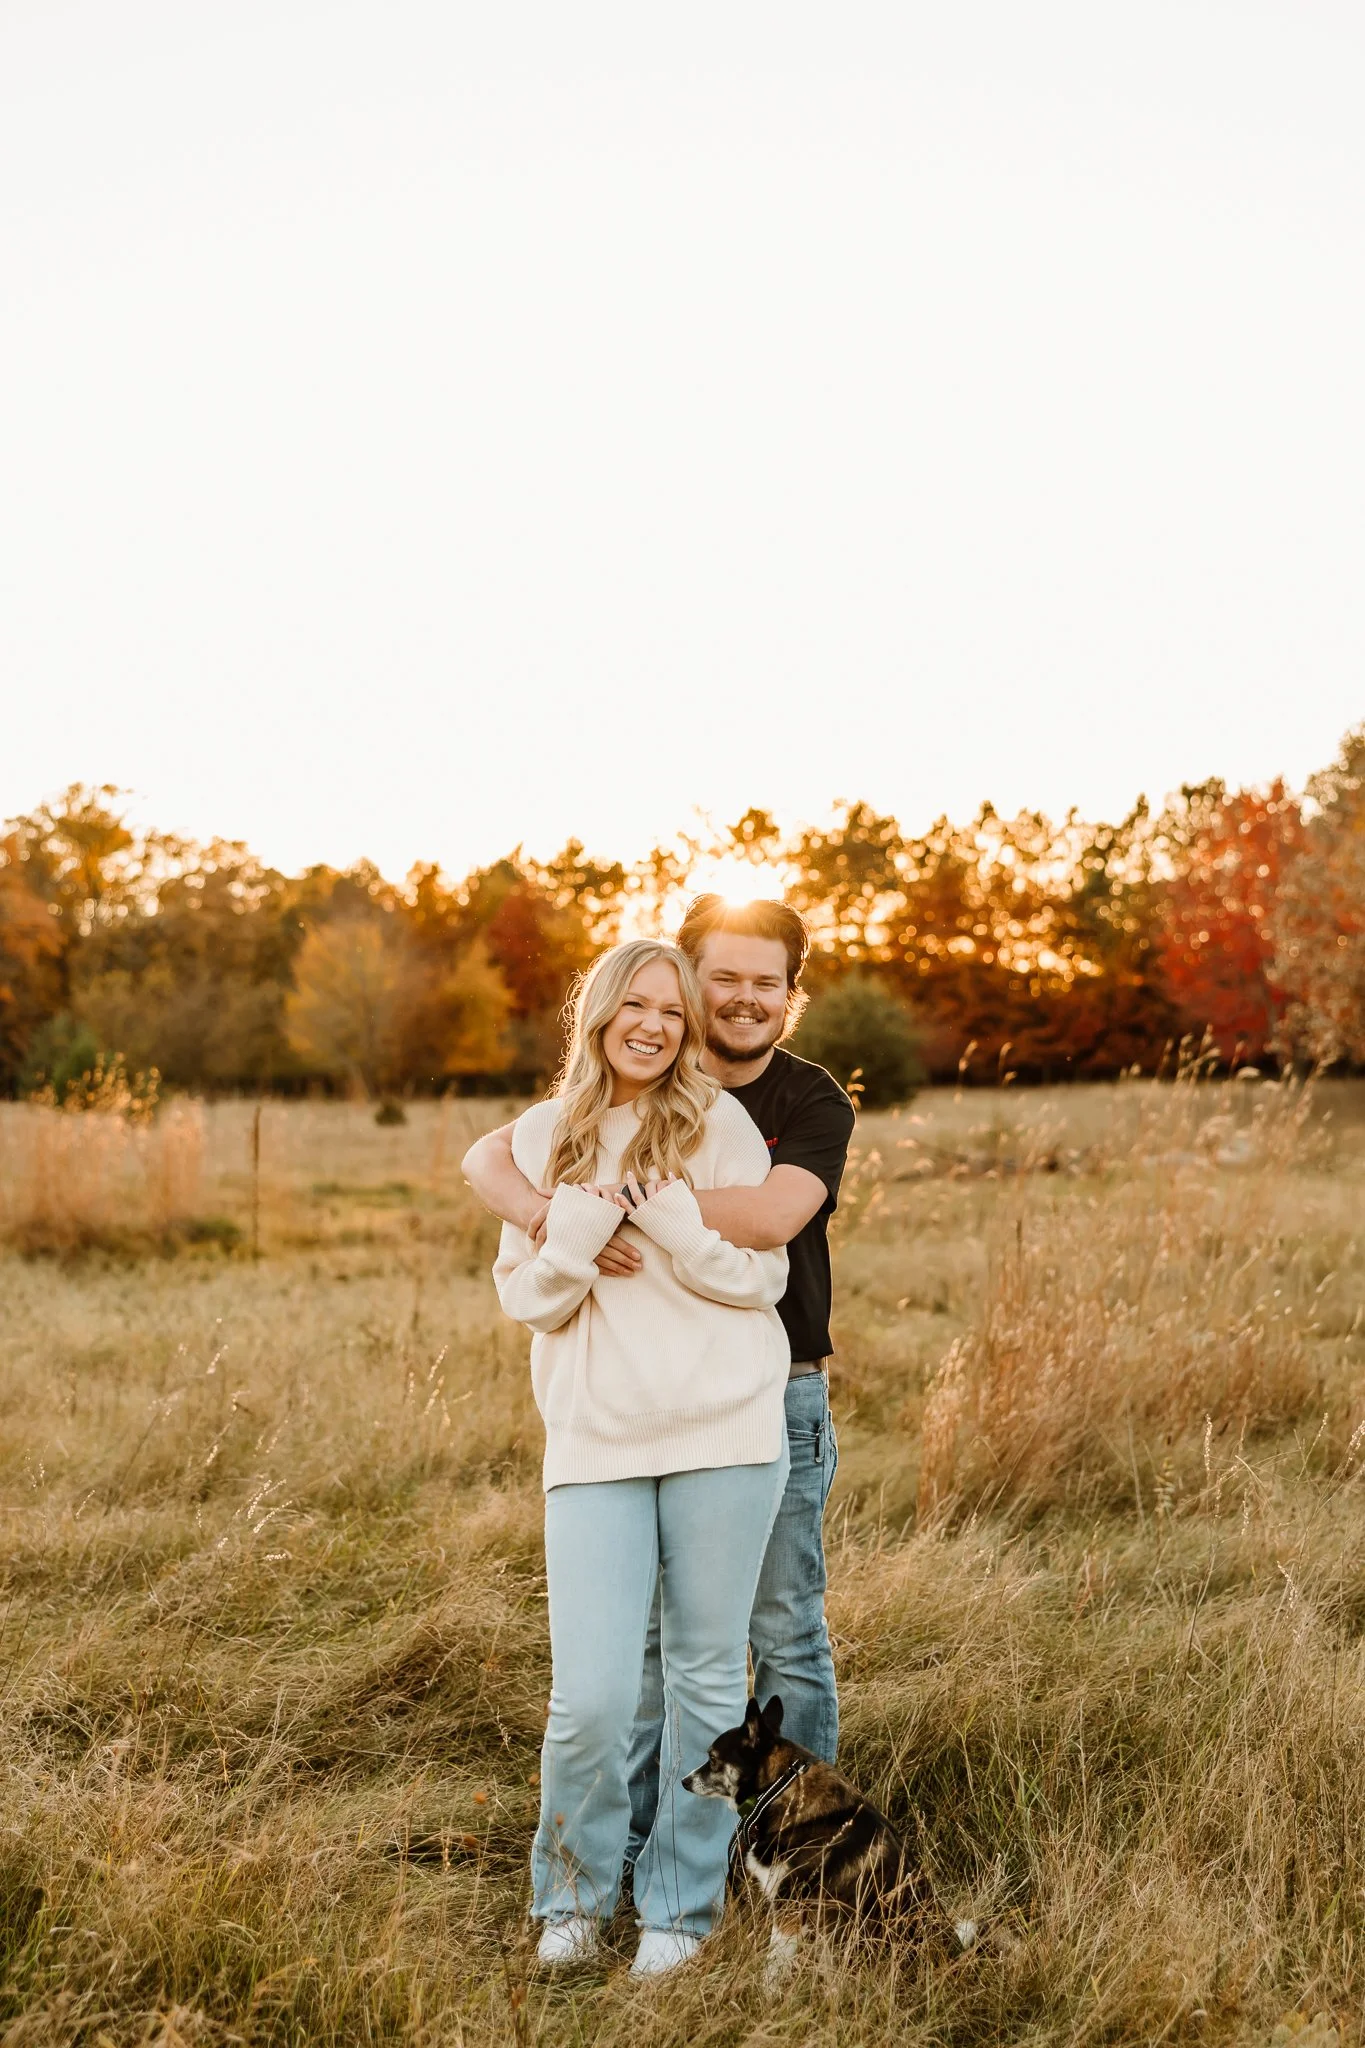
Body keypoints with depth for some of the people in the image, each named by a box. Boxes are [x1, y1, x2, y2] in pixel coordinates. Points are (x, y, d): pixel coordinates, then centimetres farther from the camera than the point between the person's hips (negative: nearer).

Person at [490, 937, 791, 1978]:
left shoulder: (719, 1123, 2)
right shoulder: (543, 1135, 8)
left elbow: (763, 1277, 0)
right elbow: (527, 1296, 6)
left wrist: (672, 1220, -15)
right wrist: (579, 1226, -12)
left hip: (725, 1430, 0)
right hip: (596, 1442, 1)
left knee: (707, 1679, 9)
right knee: (590, 1697, -6)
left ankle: (681, 1905, 28)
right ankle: (574, 1895, 22)